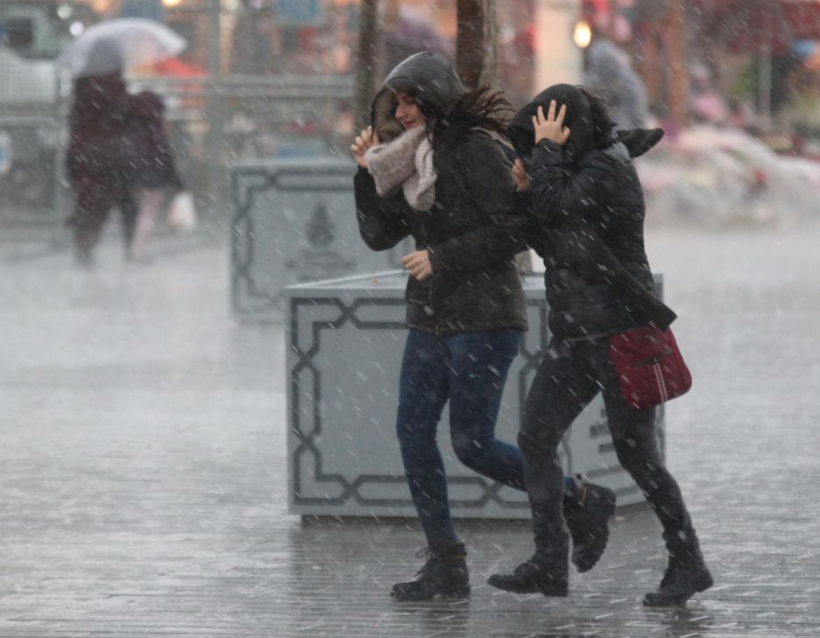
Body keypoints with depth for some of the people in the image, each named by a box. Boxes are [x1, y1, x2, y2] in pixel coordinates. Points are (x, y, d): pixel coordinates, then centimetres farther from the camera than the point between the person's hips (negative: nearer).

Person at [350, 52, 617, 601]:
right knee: (413, 433, 2)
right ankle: (446, 566, 7)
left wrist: (441, 257, -17)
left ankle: (582, 502, 11)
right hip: (431, 318, 8)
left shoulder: (475, 150, -13)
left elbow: (512, 231, -18)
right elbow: (379, 235, 12)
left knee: (473, 444, -7)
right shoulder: (412, 157, 12)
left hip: (483, 318, -8)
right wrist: (369, 174, 1)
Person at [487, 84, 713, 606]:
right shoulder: (581, 168, 14)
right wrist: (532, 185, 2)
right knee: (536, 439, 2)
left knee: (636, 453, -5)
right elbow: (553, 241, 17)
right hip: (577, 334, 9)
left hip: (620, 332, -9)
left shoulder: (607, 168, -14)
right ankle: (550, 564, 4)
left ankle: (688, 563, 7)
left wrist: (547, 152, -13)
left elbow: (556, 208, -26)